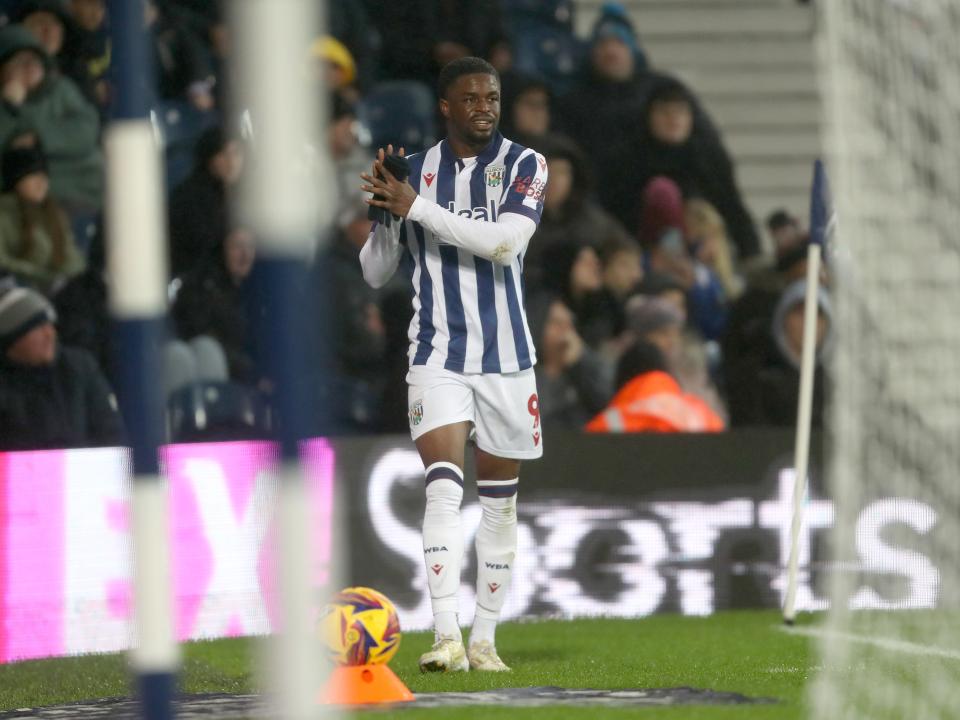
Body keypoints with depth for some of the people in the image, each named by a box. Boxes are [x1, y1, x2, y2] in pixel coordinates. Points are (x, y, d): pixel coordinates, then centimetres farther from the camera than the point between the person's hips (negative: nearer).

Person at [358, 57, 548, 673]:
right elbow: (375, 273, 10)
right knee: (444, 487, -18)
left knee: (499, 502, 8)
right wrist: (382, 212, -9)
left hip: (506, 356, 1)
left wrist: (416, 206, -20)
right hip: (438, 356, 0)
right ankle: (448, 638, -24)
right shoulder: (414, 171, 5)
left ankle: (484, 640, 18)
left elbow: (505, 241, -19)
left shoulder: (524, 166, -1)